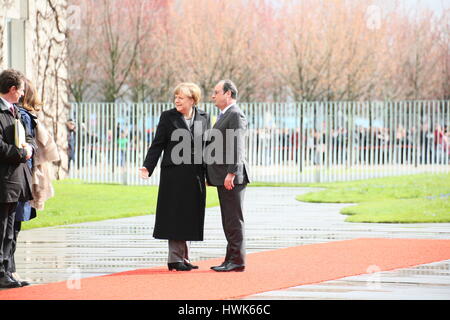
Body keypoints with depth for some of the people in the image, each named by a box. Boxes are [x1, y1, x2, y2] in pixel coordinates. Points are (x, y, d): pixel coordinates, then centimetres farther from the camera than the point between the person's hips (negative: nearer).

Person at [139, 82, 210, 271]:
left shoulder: (204, 118, 8)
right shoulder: (168, 117, 0)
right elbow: (157, 145, -1)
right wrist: (147, 167, -11)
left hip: (195, 175, 3)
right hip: (174, 174, -3)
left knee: (190, 217, 6)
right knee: (176, 215, -3)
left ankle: (182, 257, 15)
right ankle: (176, 258, 2)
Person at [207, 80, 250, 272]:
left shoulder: (235, 115, -11)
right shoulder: (224, 116, 21)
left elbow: (237, 147, -19)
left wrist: (231, 173, -23)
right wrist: (211, 175, 19)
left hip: (231, 178, -10)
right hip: (222, 177, 10)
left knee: (234, 220, -7)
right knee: (228, 221, 12)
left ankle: (237, 261, -6)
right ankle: (231, 259, 15)